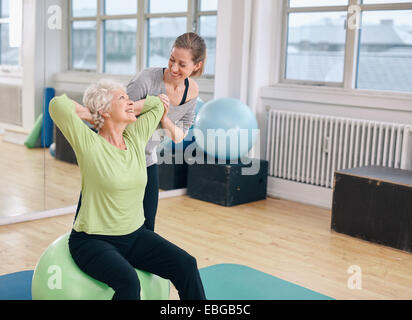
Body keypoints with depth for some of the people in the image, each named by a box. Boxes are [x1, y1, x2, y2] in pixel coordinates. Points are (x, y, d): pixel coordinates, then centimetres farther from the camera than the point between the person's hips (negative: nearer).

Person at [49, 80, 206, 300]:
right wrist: (91, 114, -9)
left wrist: (125, 109, 8)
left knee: (185, 265, -13)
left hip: (135, 235, 6)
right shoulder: (89, 144, -13)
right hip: (93, 241, -5)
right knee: (128, 281, -33)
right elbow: (58, 104, -26)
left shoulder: (135, 138, 2)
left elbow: (157, 103, 13)